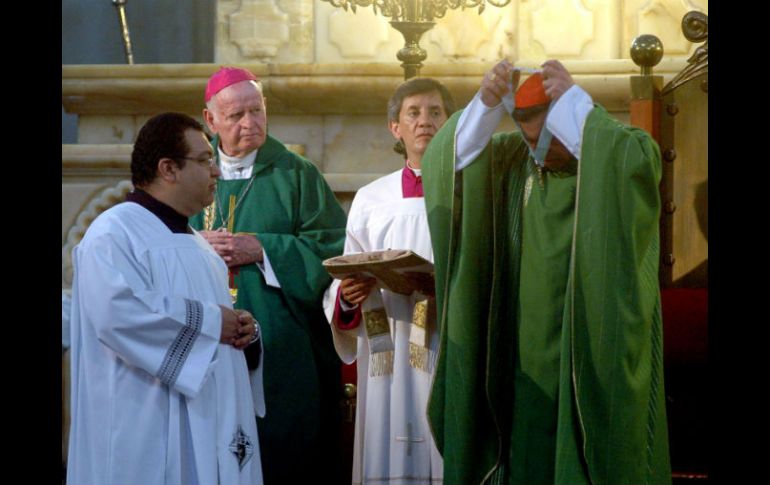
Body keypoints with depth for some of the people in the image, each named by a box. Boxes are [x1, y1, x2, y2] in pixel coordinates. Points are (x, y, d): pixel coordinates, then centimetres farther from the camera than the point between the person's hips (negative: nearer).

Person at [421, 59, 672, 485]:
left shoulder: (627, 149, -6)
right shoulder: (515, 160, 5)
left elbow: (636, 163, -30)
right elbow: (451, 161, -8)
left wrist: (575, 103, -26)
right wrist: (485, 105, -23)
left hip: (597, 350, -4)